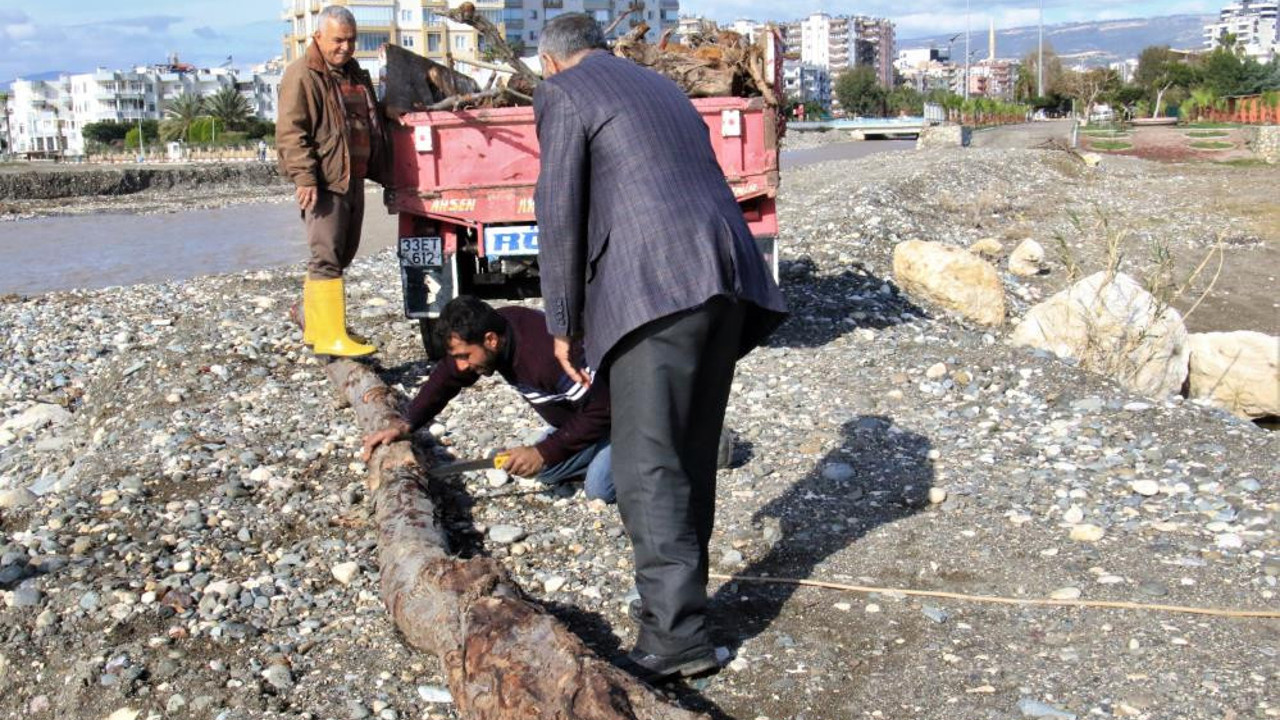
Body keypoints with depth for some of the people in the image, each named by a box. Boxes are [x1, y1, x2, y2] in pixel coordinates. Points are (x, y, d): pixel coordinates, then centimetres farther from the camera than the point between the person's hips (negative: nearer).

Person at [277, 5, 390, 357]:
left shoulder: (355, 74, 19)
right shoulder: (302, 75, -8)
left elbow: (370, 126, 30)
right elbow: (291, 132, -15)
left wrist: (380, 172, 25)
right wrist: (304, 176, -24)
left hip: (353, 179, 9)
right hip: (323, 182, -9)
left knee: (342, 255, 13)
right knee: (327, 258, -12)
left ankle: (312, 325, 25)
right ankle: (330, 337, -14)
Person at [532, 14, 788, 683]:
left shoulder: (562, 93, 7)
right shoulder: (661, 87, 29)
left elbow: (560, 211, -3)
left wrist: (562, 323, 3)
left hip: (654, 287, -8)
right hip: (727, 276, 8)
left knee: (648, 464, -7)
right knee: (692, 452, 15)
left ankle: (675, 635, -7)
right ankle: (678, 595, 25)